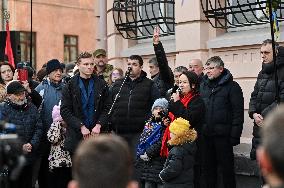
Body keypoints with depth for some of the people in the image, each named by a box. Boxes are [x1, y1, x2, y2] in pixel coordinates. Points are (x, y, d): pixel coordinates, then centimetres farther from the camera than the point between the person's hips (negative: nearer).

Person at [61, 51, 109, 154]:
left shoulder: (102, 85, 9)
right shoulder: (70, 86, 4)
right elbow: (65, 111, -2)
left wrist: (99, 125, -10)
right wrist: (81, 126, -11)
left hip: (97, 132, 1)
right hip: (76, 136, -1)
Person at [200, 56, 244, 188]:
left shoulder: (231, 86, -4)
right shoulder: (203, 86, 12)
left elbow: (238, 113, -9)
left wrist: (235, 136, -14)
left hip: (223, 136, -5)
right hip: (206, 135, 5)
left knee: (226, 167, 3)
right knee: (208, 167, 12)